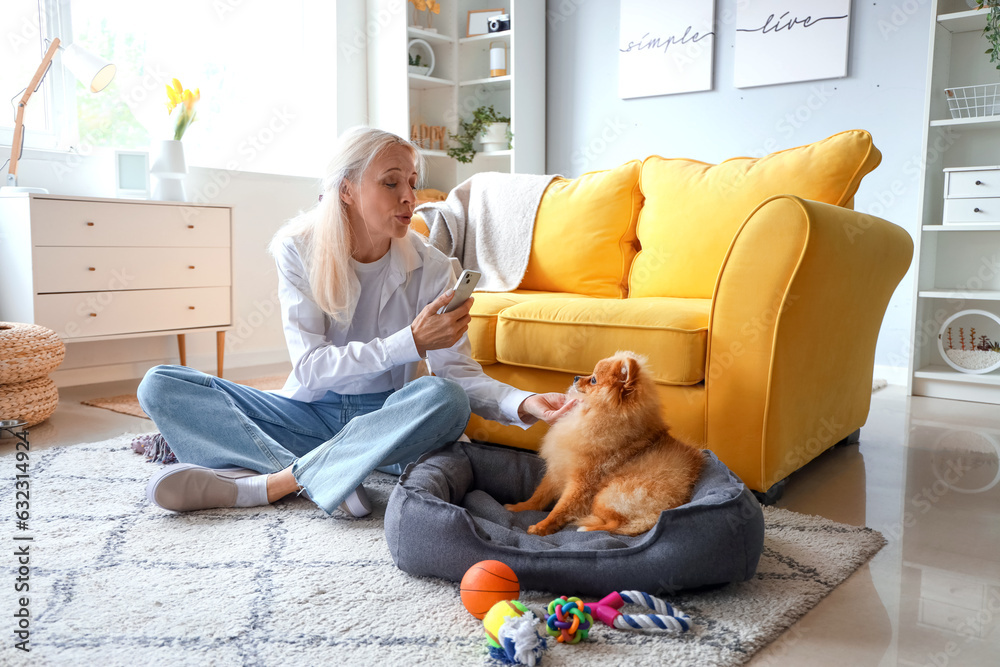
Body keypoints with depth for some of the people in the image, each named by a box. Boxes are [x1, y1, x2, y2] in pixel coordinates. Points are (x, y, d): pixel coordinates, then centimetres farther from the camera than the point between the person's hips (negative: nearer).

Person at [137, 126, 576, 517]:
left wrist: (524, 404, -30)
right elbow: (309, 367, -16)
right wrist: (411, 342, -30)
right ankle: (323, 480, -32)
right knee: (160, 386, -15)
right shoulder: (298, 249, -9)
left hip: (384, 420, 0)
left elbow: (459, 371, -9)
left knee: (444, 398, -35)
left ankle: (266, 484, -28)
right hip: (310, 412, 1)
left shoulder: (430, 268, -8)